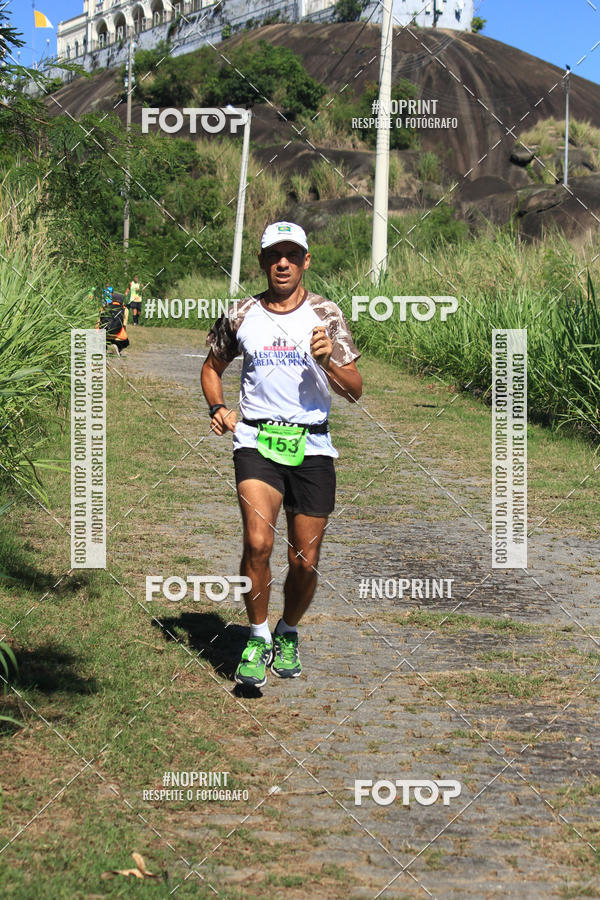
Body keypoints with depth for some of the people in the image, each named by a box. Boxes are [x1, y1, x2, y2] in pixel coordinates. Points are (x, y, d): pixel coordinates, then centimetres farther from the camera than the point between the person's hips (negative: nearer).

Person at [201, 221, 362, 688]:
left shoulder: (326, 314, 4)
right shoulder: (241, 315, 7)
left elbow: (355, 390, 2)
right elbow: (213, 366, 23)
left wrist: (327, 361, -17)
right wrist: (218, 408, 4)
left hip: (312, 445, 1)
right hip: (257, 440, 0)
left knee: (305, 562, 4)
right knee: (258, 543, -21)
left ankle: (288, 634, 31)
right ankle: (258, 637, -1)